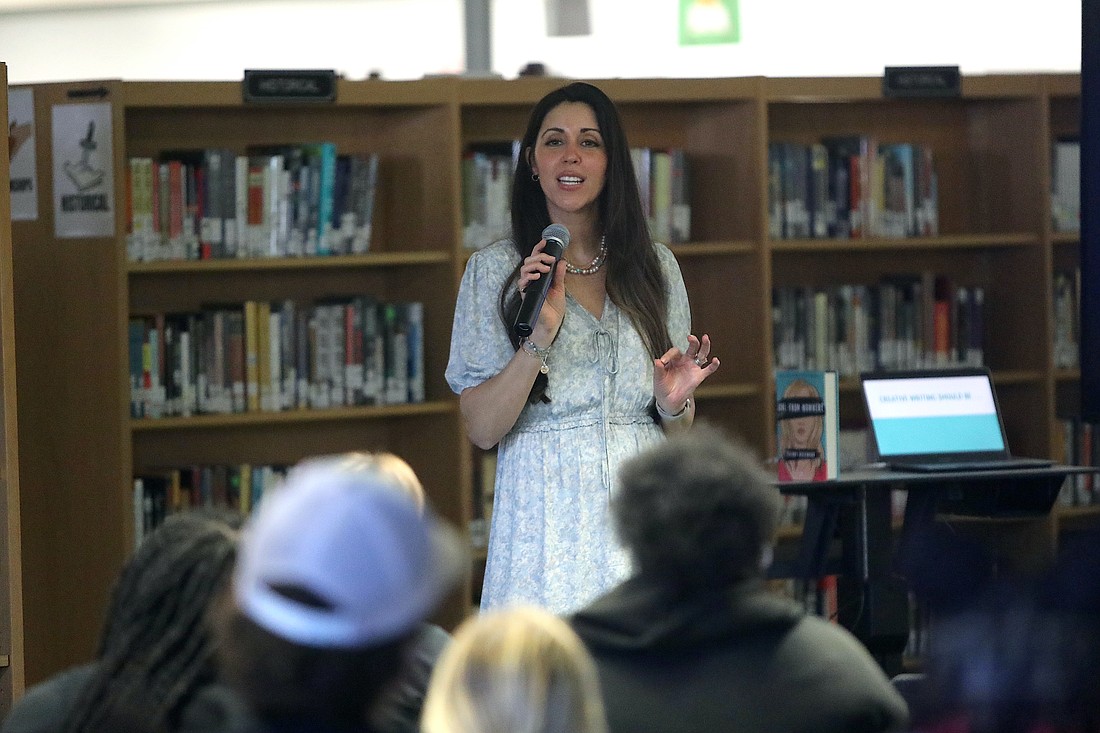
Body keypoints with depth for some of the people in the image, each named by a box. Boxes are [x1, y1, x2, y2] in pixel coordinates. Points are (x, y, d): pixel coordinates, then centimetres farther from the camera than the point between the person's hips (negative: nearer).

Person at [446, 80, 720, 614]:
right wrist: (540, 338, -17)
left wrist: (674, 402, -7)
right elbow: (481, 429, -5)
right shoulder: (494, 269, 2)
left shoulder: (655, 266, 10)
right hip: (545, 524, -2)